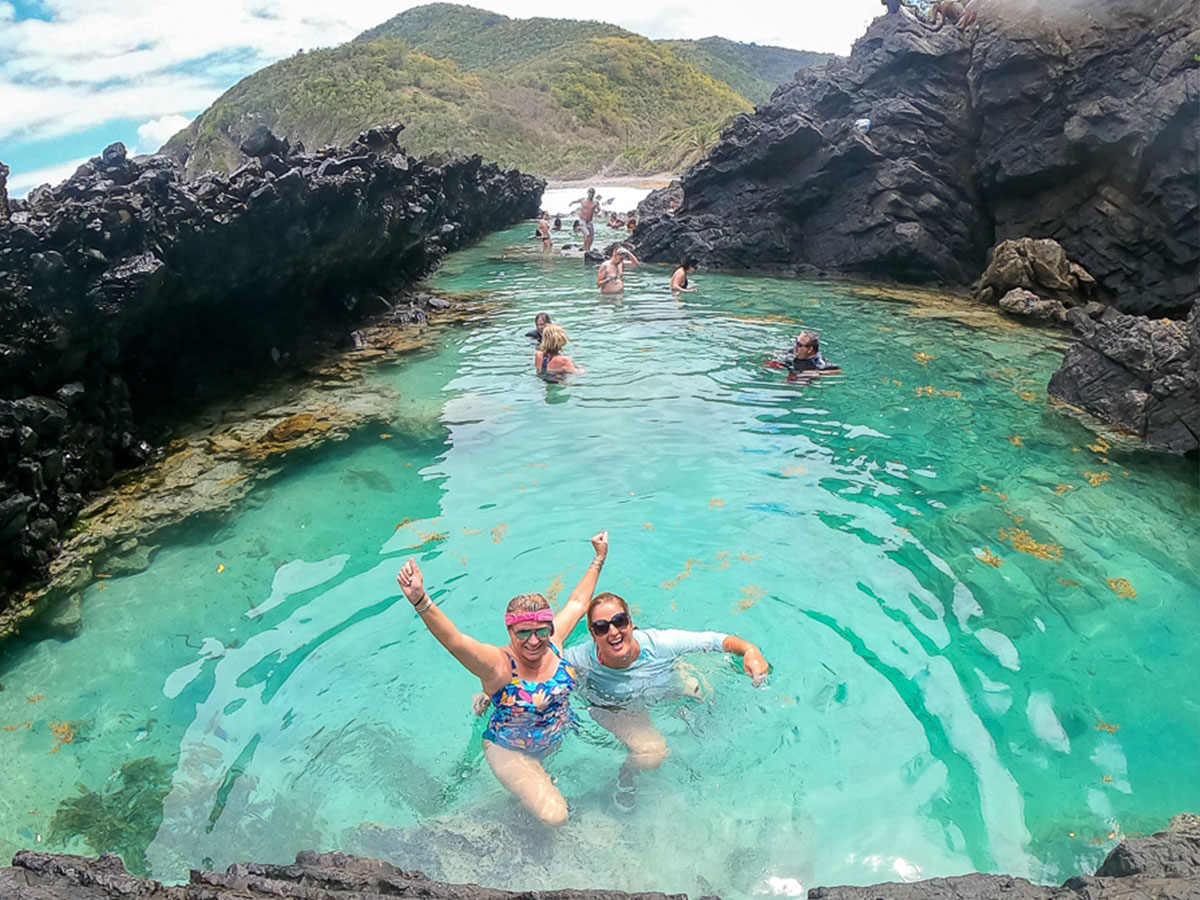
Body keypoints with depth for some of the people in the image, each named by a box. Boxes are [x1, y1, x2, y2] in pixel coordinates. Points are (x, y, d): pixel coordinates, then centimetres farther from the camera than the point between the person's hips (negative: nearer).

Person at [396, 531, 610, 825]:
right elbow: (454, 641, -51)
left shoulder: (552, 640, -16)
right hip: (509, 750, -6)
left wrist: (598, 559, 9)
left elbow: (578, 602, 1)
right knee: (554, 815, -15)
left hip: (557, 739, 6)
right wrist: (420, 601, -69)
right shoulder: (498, 665, -32)